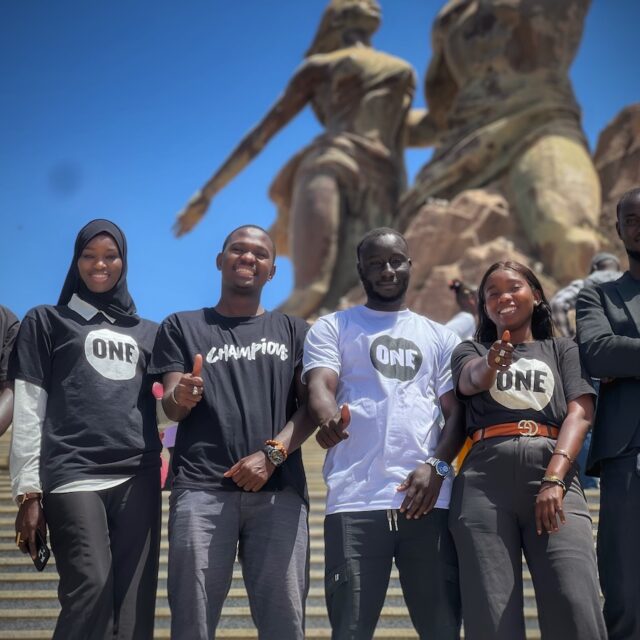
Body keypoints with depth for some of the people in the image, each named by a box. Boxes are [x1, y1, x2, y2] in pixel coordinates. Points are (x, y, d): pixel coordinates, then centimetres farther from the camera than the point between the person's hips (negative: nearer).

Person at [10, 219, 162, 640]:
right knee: (91, 594, -16)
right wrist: (28, 492, -1)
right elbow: (28, 412, 8)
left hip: (139, 478, 3)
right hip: (72, 476, -3)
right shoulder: (47, 321, 15)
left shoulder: (148, 332, 24)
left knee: (134, 604, -6)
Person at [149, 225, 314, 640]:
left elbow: (310, 407, 8)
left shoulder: (293, 331, 19)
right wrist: (182, 397, -18)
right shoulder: (183, 327, 16)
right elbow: (171, 408, 7)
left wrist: (272, 453, -9)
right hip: (202, 488, -1)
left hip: (279, 489, 1)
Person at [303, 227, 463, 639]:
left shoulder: (440, 337, 20)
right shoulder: (333, 327, 14)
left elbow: (457, 412, 13)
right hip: (355, 500, -2)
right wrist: (330, 418, -27)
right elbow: (319, 386, -3)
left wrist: (437, 466, -6)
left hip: (428, 498, 2)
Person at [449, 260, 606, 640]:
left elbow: (580, 413, 5)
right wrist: (491, 364, -30)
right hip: (484, 479, 1)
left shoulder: (563, 350, 21)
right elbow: (471, 380, -4)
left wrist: (554, 477, -13)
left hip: (552, 472, 0)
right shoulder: (472, 351, 21)